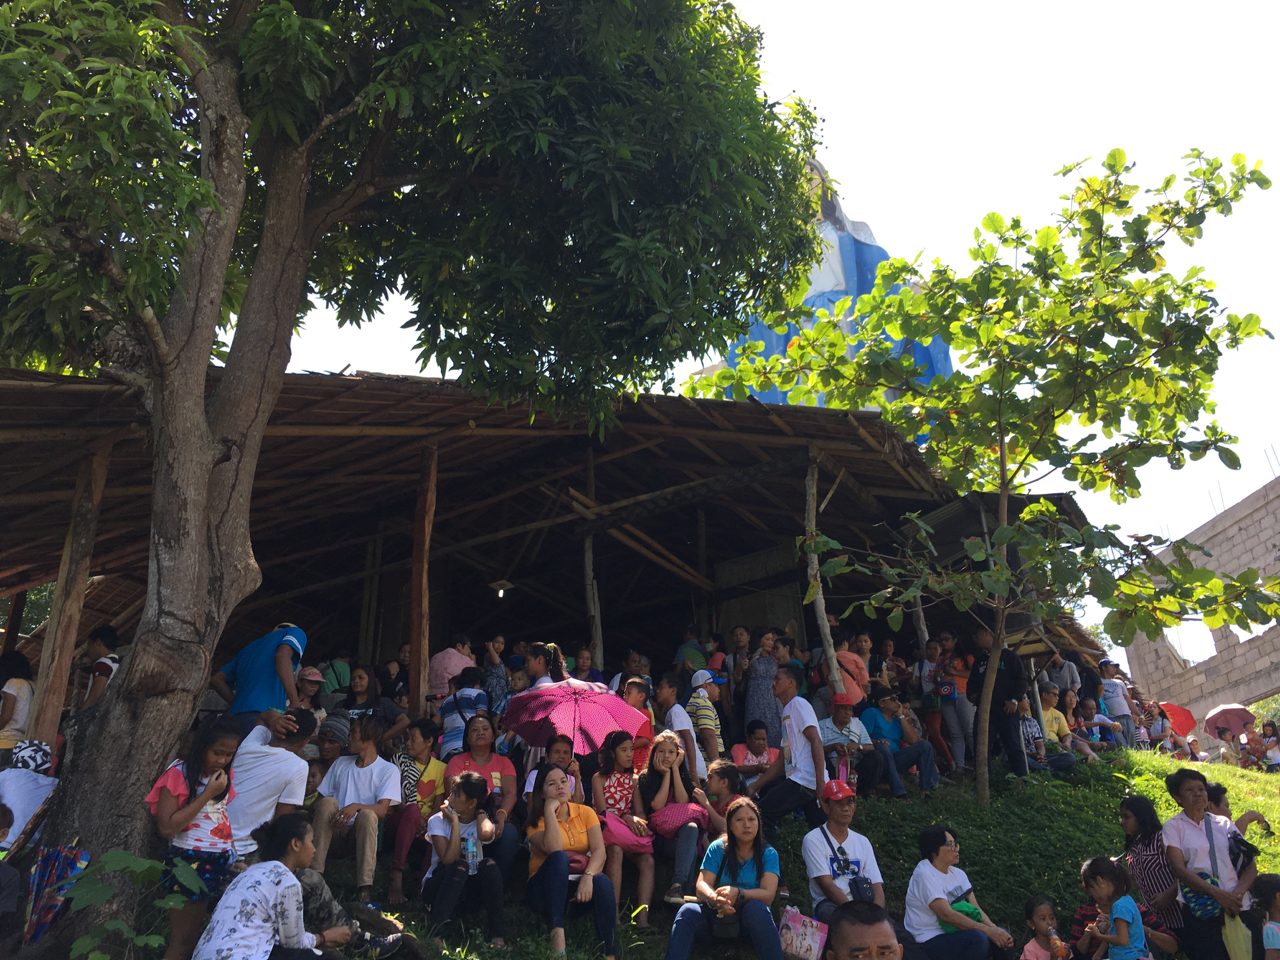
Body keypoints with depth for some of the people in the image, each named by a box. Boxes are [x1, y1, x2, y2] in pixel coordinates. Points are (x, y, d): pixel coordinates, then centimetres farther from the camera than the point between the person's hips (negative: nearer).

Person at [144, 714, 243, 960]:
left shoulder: (224, 774, 11)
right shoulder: (179, 773, -10)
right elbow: (167, 827, -17)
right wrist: (208, 794, -18)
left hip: (223, 863, 6)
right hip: (190, 863, -6)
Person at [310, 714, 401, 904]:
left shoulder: (388, 770, 4)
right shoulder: (340, 763, 20)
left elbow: (382, 810, -11)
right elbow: (321, 798, 13)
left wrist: (356, 807, -30)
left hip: (362, 831, -3)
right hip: (334, 829, 3)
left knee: (368, 814, -35)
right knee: (328, 802, -25)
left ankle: (365, 887, -39)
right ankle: (315, 872, -33)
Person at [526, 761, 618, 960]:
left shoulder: (585, 812, 6)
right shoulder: (536, 821, -1)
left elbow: (599, 850, -10)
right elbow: (553, 849, -23)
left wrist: (588, 876, -30)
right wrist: (550, 811, -17)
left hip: (580, 884, 2)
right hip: (547, 887, -2)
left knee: (602, 882, -34)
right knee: (559, 857, -34)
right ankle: (557, 933, -44)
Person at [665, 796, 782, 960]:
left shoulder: (768, 854, 6)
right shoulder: (717, 849, 8)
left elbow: (768, 895, -9)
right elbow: (702, 885, -5)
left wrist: (738, 893, -29)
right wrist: (715, 899, -30)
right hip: (717, 916, 1)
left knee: (756, 907, -36)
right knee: (687, 912, -30)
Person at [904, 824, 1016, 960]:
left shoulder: (958, 874, 10)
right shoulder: (924, 876, -16)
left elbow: (975, 908, 3)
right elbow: (946, 914, -24)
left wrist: (993, 928, -17)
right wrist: (988, 930, -26)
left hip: (953, 935, 8)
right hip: (929, 943, -8)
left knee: (1003, 936, -9)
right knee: (977, 938, -30)